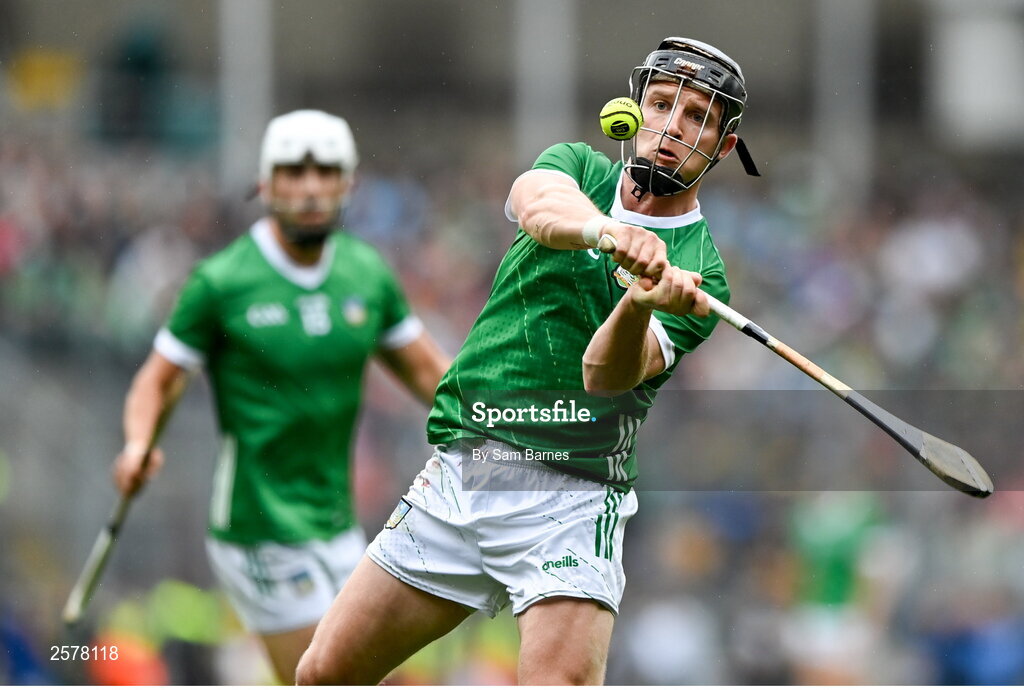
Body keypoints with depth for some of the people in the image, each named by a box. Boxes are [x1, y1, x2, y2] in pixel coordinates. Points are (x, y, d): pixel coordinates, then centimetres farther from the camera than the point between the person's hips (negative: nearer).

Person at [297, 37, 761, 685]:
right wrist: (607, 229, -41)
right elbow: (541, 207, -18)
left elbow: (605, 375, -18)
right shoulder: (579, 169, 8)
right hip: (454, 476, 4)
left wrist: (642, 303, -40)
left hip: (567, 501, -4)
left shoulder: (698, 273, -2)